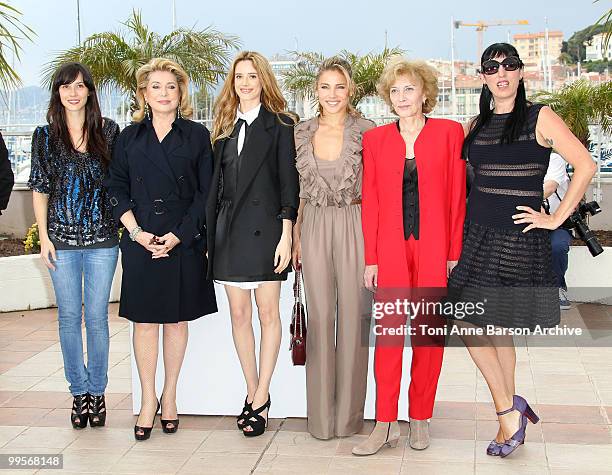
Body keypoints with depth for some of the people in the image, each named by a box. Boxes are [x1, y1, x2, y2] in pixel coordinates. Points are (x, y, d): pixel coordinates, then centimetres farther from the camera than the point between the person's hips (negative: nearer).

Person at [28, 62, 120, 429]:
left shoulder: (108, 131, 3)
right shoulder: (46, 135, 5)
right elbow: (40, 189, 6)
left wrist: (126, 226, 0)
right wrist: (44, 236, 0)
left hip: (102, 237, -1)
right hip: (62, 238, 1)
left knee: (97, 316, 2)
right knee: (69, 316, 6)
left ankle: (97, 391, 15)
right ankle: (79, 391, 18)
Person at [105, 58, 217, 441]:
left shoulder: (197, 135, 4)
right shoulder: (130, 137, 9)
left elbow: (205, 192, -1)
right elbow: (117, 189, 6)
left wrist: (178, 235, -10)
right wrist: (137, 232, -8)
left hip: (185, 241, -1)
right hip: (141, 241, 1)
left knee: (177, 319, 6)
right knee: (144, 320, 3)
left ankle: (170, 396, 19)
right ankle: (148, 399, 13)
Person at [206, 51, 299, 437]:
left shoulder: (280, 125, 0)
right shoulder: (225, 127, 14)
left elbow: (289, 182, -5)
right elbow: (217, 183, 14)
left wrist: (286, 235, -12)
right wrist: (211, 234, 10)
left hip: (265, 228, -5)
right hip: (229, 229, 5)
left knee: (268, 312, 0)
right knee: (239, 314, 6)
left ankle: (261, 398, 8)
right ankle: (253, 394, 17)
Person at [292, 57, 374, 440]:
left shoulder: (367, 131, -3)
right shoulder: (302, 133, 8)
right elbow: (299, 189, 13)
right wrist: (296, 236, 8)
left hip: (355, 225, -3)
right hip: (315, 226, 3)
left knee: (353, 316, 2)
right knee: (320, 317, 7)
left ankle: (349, 413, 14)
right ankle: (321, 415, 16)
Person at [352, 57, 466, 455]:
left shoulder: (449, 132, 3)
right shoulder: (375, 139, 7)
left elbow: (457, 196, 2)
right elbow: (370, 201, 5)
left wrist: (455, 253, -3)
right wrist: (370, 258, 1)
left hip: (435, 247, -1)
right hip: (391, 249, 1)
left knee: (429, 333, 5)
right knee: (388, 332, -2)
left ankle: (421, 418, 19)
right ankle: (386, 424, 5)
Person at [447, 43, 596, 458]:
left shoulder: (540, 117, -4)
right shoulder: (477, 125, 11)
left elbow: (586, 165, -9)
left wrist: (557, 218, -11)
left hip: (520, 237, -5)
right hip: (477, 234, 5)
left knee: (498, 327, -2)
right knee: (482, 325, 4)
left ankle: (509, 413, 14)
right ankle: (511, 412, 17)